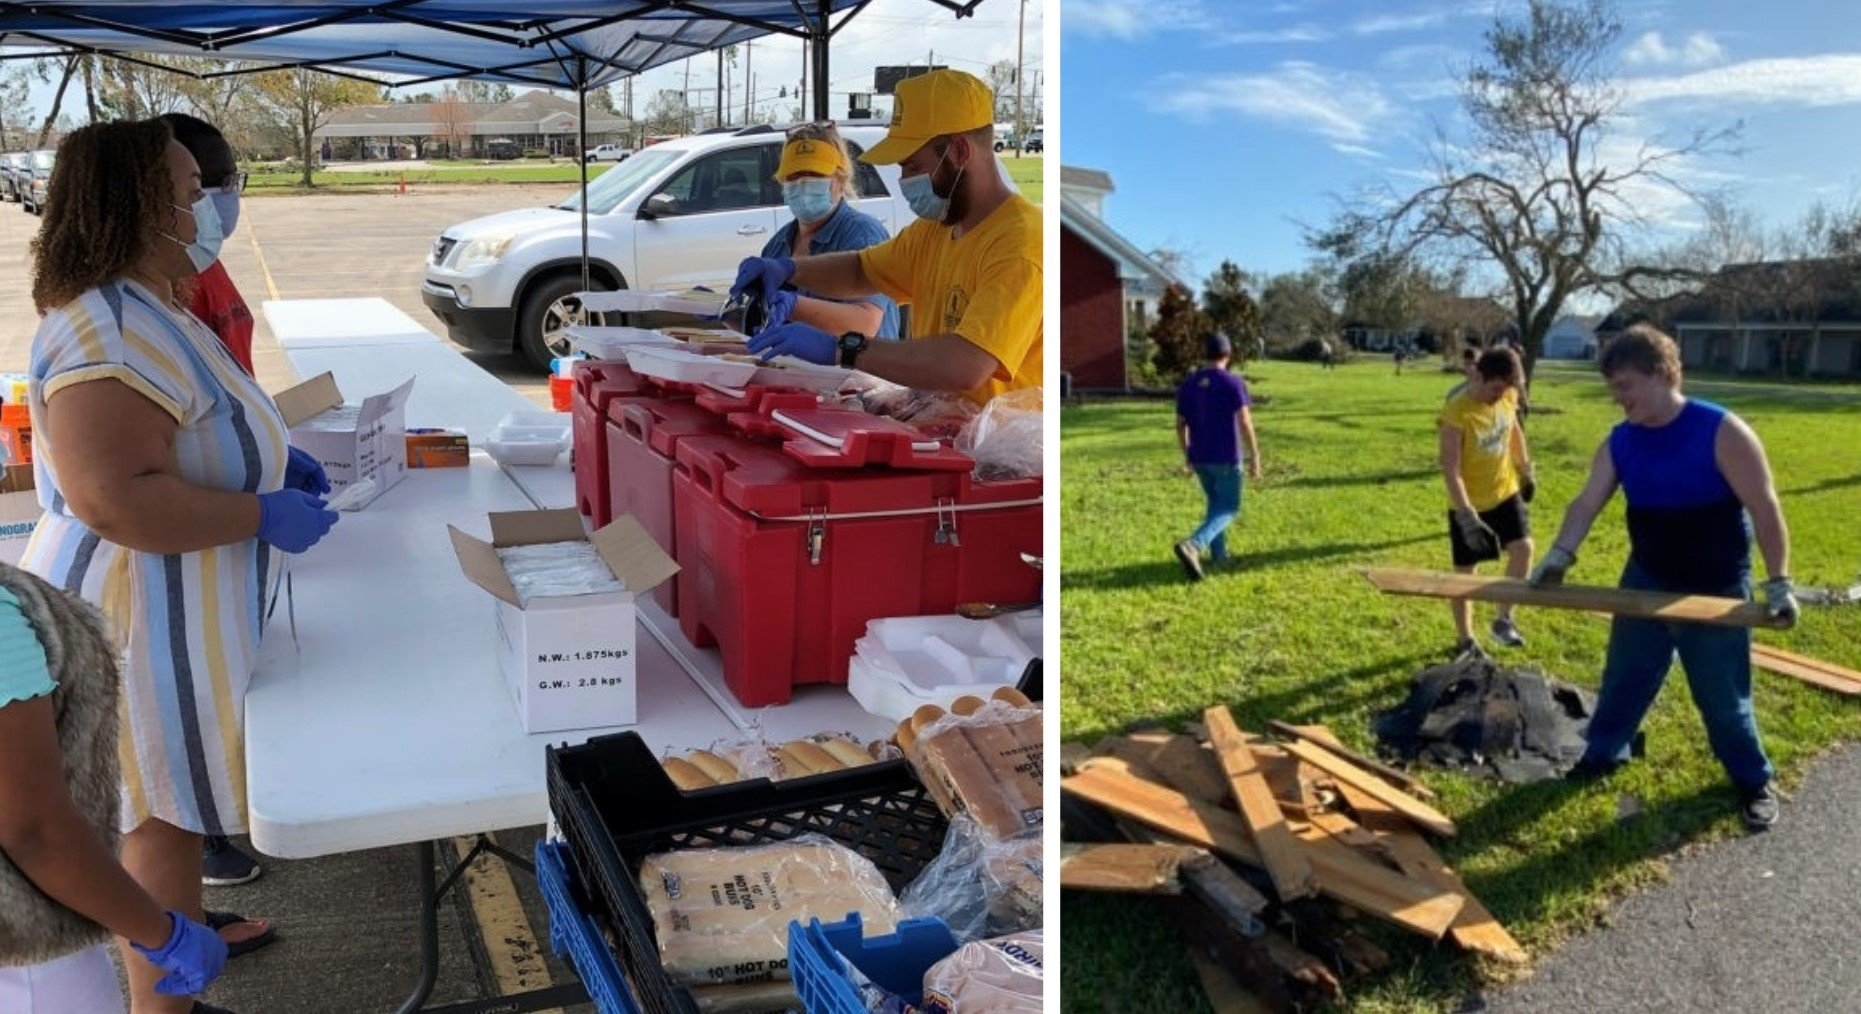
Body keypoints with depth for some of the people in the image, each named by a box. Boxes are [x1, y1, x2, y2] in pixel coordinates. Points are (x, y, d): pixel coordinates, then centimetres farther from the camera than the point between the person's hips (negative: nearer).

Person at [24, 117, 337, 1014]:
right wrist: (264, 516, -25)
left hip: (172, 601, 10)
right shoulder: (110, 335, -27)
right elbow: (115, 498, -33)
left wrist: (268, 457, 11)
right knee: (164, 813, 5)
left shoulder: (139, 308, 8)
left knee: (171, 804, 25)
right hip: (146, 615, -10)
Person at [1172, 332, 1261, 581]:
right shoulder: (1233, 383, -12)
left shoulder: (1187, 384, 3)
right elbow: (1244, 423, -16)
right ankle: (1193, 545, -20)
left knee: (1215, 502, 23)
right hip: (1226, 459, -5)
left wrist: (1187, 457, 16)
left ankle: (1218, 553, 24)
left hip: (1199, 458, 5)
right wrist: (1254, 456, -10)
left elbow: (1180, 425, 6)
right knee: (1228, 509, 2)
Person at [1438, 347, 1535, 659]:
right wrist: (1467, 515, -32)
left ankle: (1504, 618, 6)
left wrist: (1526, 471, 21)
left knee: (1523, 547, -13)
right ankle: (1466, 641, 20)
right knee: (1464, 573, 5)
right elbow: (1450, 469, -27)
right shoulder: (1456, 413, -26)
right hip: (1468, 504, -5)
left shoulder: (1508, 398, -7)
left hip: (1505, 491, 5)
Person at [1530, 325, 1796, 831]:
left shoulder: (1722, 432, -20)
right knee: (1623, 676, 16)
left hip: (1716, 592, -5)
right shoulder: (1619, 442, -5)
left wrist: (1778, 582, -19)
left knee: (1723, 696, 7)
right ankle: (1603, 752, 36)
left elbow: (1764, 508, -18)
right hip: (1646, 581, 5)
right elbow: (1587, 502, -9)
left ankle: (1754, 781, 28)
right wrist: (1560, 554, -25)